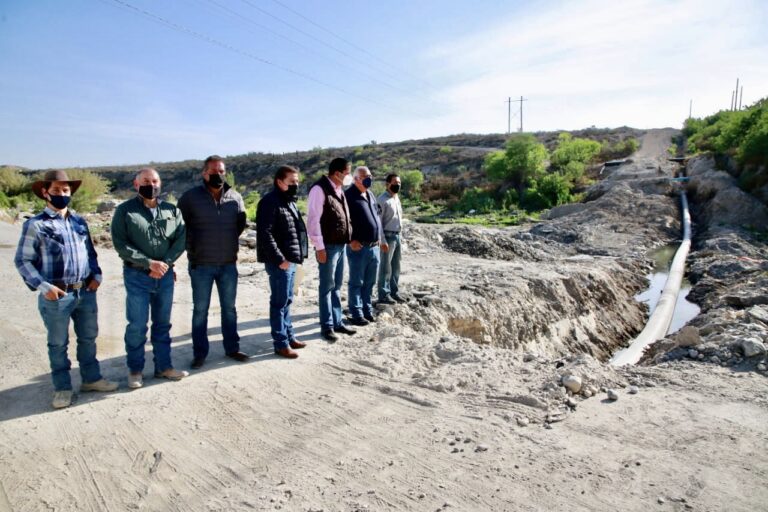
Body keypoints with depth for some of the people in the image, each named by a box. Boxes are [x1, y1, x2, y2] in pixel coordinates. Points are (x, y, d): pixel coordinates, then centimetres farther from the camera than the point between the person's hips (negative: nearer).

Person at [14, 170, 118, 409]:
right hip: (56, 296, -5)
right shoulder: (35, 225, -8)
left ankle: (91, 378, 33)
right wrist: (43, 286, -17)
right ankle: (62, 388, 25)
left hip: (86, 292, 5)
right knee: (58, 344, 10)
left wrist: (96, 275, 3)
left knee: (88, 338, 17)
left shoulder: (79, 221, 9)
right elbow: (22, 261, -7)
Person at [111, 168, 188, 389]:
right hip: (137, 277, -3)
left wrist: (166, 263, -13)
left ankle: (163, 366, 24)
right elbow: (120, 244, -10)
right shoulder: (125, 210, -3)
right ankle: (135, 370, 19)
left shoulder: (172, 211, 6)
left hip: (165, 275, 3)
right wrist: (149, 263, -17)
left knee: (163, 324, 12)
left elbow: (181, 239, 0)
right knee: (137, 326, 3)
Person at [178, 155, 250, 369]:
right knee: (200, 310, 7)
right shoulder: (190, 197, -6)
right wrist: (192, 248, 2)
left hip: (229, 264, 3)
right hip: (201, 265, -2)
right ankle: (199, 353, 19)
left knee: (229, 308, 13)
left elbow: (241, 224, 16)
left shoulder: (235, 197, 2)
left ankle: (232, 348, 27)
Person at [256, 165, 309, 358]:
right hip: (279, 261, -9)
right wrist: (279, 259, -21)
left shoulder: (289, 201, 16)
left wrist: (297, 255, 14)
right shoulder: (270, 202, -14)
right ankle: (281, 343, 6)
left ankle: (289, 335, 27)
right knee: (279, 302, -2)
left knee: (287, 300, 17)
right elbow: (265, 234, -21)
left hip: (291, 259, 9)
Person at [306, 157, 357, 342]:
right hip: (328, 246, -8)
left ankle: (337, 322, 24)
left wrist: (349, 238, 16)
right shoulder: (319, 189, -14)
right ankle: (327, 326, 10)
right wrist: (319, 247, -19)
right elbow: (313, 220, -17)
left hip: (340, 245, 9)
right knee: (327, 287, 1)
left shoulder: (339, 190, 14)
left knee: (337, 286, 14)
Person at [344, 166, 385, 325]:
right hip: (358, 248, -7)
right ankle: (357, 314, 9)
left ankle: (367, 310, 25)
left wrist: (382, 239, 21)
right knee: (356, 282, 2)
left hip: (374, 247, 8)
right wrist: (351, 240, -20)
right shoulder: (349, 195, -9)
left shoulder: (370, 195, 16)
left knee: (369, 282, 15)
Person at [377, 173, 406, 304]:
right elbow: (378, 221, -15)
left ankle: (394, 291, 23)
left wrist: (400, 236, 16)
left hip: (397, 236, 8)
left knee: (396, 267, 13)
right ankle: (383, 295, 5)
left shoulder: (397, 198, 15)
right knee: (386, 267, -2)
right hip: (388, 236, -8)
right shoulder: (382, 200, -12)